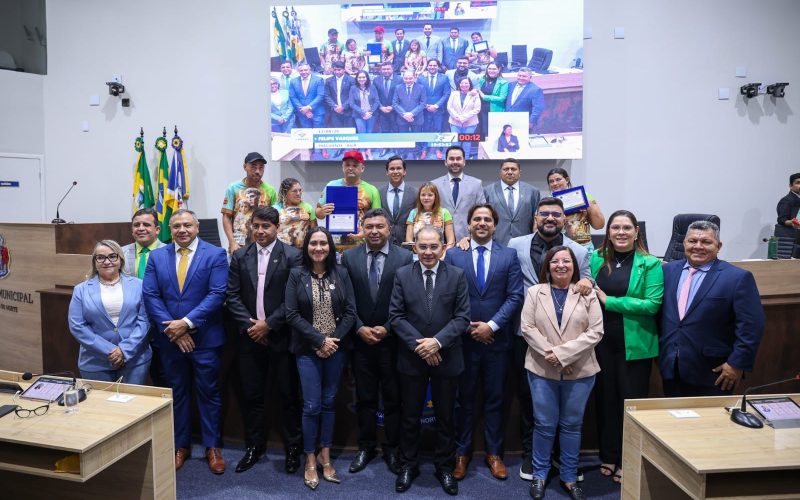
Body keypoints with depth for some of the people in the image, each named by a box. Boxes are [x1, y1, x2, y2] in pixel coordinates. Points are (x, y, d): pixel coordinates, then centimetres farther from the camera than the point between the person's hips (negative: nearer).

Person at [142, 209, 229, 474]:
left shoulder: (215, 254, -5)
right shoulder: (156, 256, 5)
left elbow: (217, 294, -13)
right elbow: (150, 296, -1)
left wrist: (187, 322, -18)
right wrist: (172, 328, -12)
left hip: (205, 338, -3)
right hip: (170, 338, 3)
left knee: (208, 392, 8)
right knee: (177, 393, 15)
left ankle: (212, 447, 22)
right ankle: (181, 445, 31)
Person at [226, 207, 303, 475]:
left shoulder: (292, 256, -6)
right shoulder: (240, 256, 6)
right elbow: (232, 296, 2)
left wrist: (268, 324, -13)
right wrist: (249, 324, -9)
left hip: (281, 336, -3)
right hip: (249, 336, 3)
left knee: (289, 395, 7)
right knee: (251, 395, 12)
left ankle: (293, 447, 22)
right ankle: (254, 446, 28)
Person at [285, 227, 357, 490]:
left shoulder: (341, 273, 0)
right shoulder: (297, 275, -5)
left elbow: (350, 312, -2)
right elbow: (292, 315, -9)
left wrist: (334, 339, -12)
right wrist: (319, 340, -14)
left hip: (336, 348, 2)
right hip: (308, 349, -2)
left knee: (329, 402, 12)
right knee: (312, 406, 1)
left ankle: (325, 456, 27)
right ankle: (310, 460, 20)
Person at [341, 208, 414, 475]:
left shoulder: (404, 257, -6)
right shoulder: (349, 257, 1)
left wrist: (387, 329, -10)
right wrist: (360, 328, -8)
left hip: (392, 339, -1)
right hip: (360, 339, 2)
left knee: (393, 398, 9)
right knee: (365, 397, 13)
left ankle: (392, 448, 25)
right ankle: (365, 447, 28)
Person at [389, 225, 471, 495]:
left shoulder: (457, 275, -3)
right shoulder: (402, 275, -1)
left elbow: (462, 317, -7)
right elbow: (396, 316, -5)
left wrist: (437, 341, -19)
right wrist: (419, 345, -15)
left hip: (447, 358, 0)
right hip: (411, 358, 0)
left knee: (445, 417, 13)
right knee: (410, 417, 13)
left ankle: (444, 467, 31)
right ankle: (408, 465, 31)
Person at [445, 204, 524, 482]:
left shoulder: (509, 256, 2)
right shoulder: (453, 255, 2)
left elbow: (515, 297, -3)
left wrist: (491, 325, -12)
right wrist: (467, 325, -9)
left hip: (497, 339, 1)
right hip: (464, 339, 0)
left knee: (495, 398, 11)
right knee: (464, 398, 11)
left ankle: (494, 453, 26)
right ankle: (462, 453, 24)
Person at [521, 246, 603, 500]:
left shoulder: (588, 294, 1)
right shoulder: (534, 292, 3)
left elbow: (596, 331, -7)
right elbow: (527, 328, -3)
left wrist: (562, 353, -15)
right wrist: (549, 354, -15)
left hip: (579, 371, 0)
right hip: (542, 369, 0)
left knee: (572, 424, 11)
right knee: (544, 424, 7)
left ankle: (569, 477, 26)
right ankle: (539, 474, 24)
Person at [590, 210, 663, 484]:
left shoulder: (650, 264, -6)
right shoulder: (597, 259, 4)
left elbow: (652, 304, -15)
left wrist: (609, 302, -16)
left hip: (634, 345, -3)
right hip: (602, 342, 3)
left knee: (632, 401, 9)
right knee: (605, 398, 13)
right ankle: (608, 456, 30)